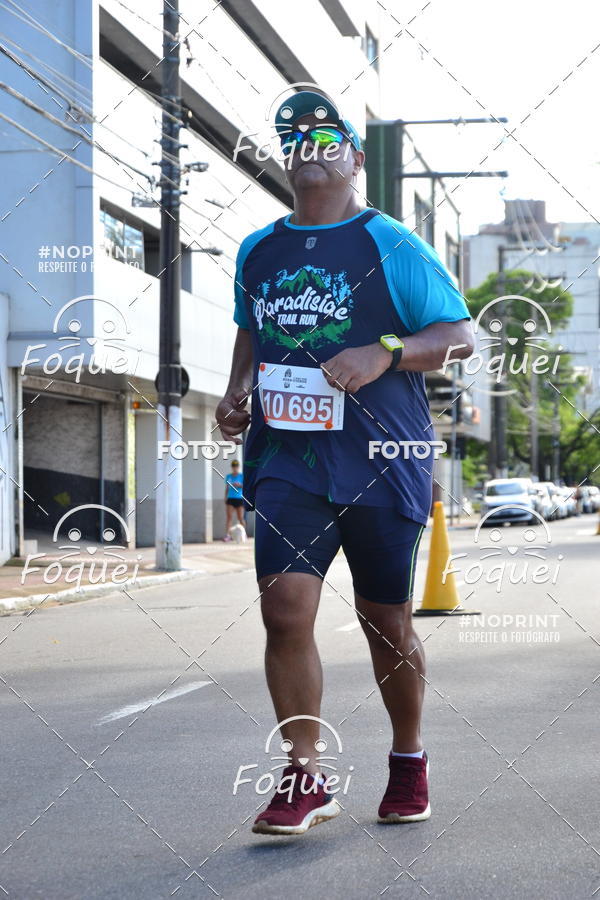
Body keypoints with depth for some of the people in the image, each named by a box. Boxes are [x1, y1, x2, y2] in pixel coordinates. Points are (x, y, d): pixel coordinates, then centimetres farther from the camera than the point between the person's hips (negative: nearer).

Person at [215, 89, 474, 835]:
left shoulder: (392, 246, -1)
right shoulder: (257, 252, 13)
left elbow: (459, 337, -4)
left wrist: (384, 353, -21)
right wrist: (237, 392, 10)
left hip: (381, 464, -3)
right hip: (288, 460, 3)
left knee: (385, 621, 8)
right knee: (285, 607, -13)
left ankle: (409, 763, 31)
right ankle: (304, 780, -1)